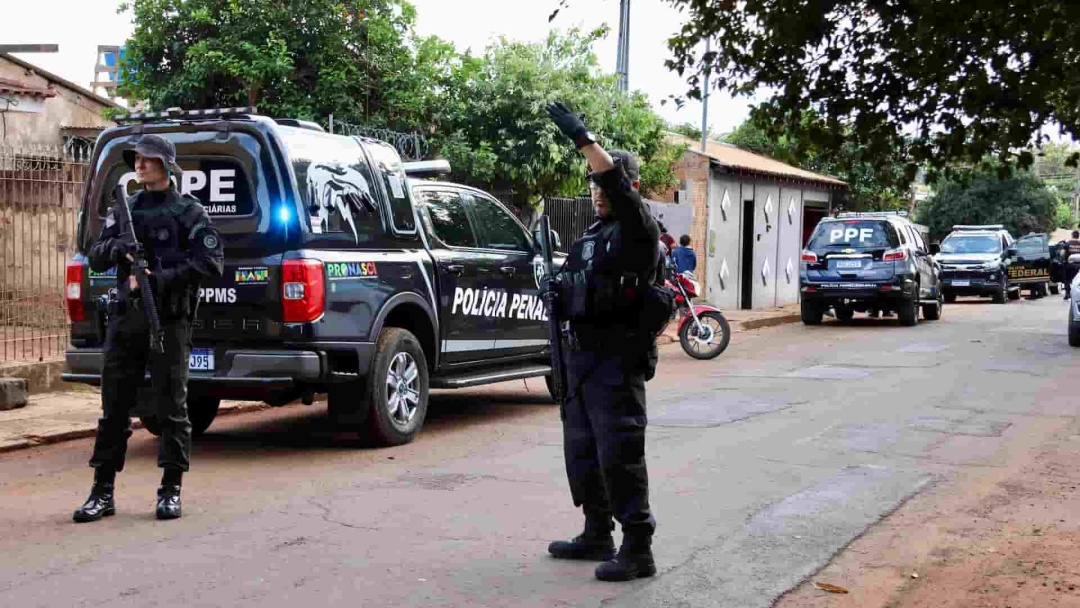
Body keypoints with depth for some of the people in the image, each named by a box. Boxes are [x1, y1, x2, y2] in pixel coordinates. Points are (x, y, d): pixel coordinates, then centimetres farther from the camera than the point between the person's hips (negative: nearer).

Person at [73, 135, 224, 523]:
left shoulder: (188, 212, 0)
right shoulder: (124, 211, 16)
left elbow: (211, 261, -10)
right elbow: (95, 259, 12)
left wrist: (160, 279, -18)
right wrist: (115, 247, -12)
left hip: (169, 320, -5)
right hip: (125, 319, 5)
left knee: (171, 406, 0)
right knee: (114, 407, 5)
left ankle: (171, 491, 8)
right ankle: (103, 492, 10)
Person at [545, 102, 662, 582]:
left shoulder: (637, 229, -8)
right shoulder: (591, 235, 18)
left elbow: (619, 183, -26)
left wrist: (583, 138, -32)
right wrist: (558, 290, 6)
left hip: (617, 362, -9)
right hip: (582, 357, 9)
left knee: (619, 456, -8)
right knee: (582, 452, 15)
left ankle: (638, 550, -2)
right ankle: (597, 534, 27)